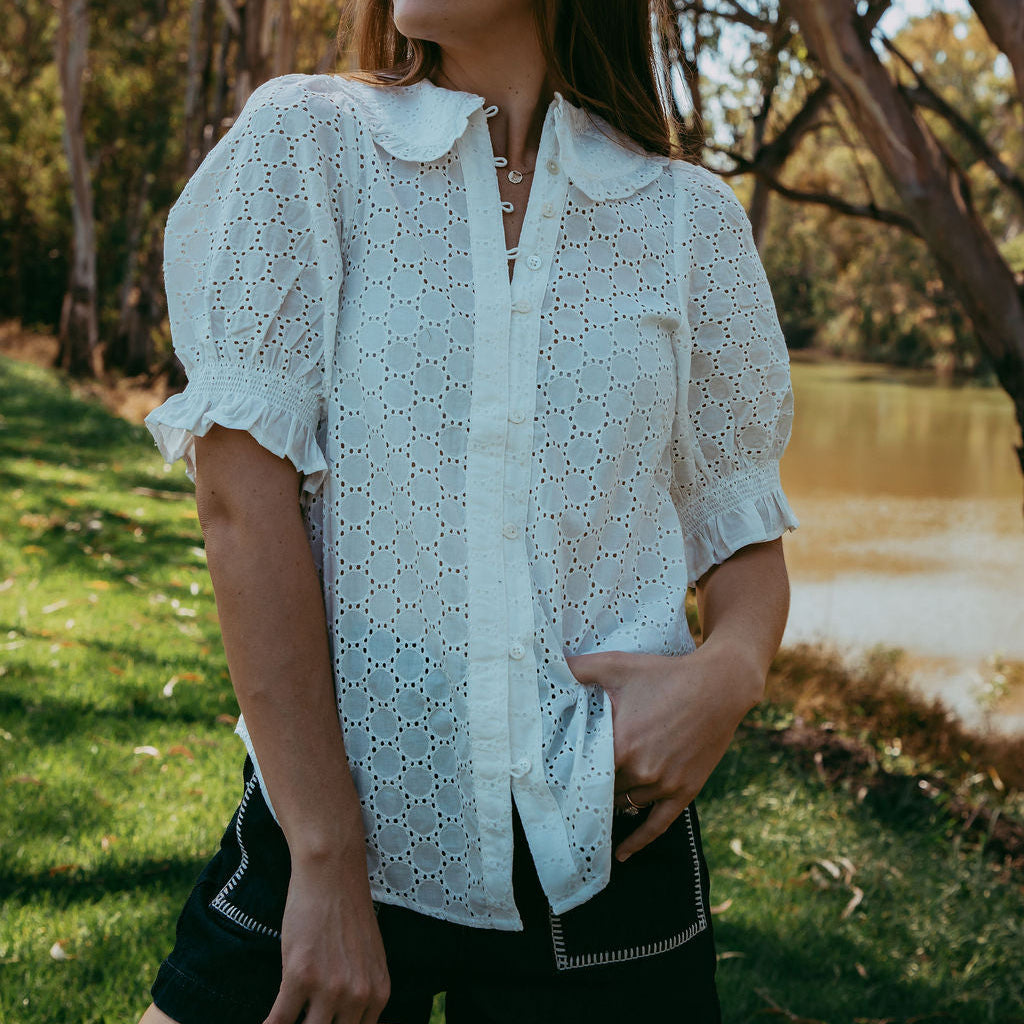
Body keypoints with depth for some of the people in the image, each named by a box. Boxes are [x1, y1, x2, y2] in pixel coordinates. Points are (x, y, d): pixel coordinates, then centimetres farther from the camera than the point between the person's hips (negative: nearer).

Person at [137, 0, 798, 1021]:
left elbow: (742, 528, 11)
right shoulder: (306, 142, -3)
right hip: (321, 825, -2)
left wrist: (730, 669, -13)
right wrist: (327, 860, -14)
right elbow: (241, 497, -10)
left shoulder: (690, 217, 4)